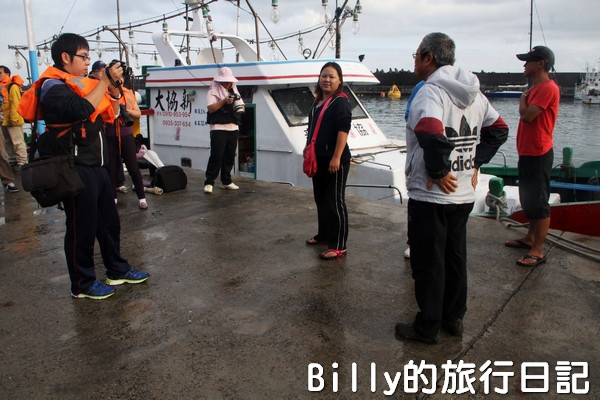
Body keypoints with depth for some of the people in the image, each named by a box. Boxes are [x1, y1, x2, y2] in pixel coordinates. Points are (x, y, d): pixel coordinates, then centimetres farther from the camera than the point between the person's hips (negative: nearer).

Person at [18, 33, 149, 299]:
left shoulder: (82, 84, 14)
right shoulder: (53, 86, -11)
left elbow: (108, 115, 19)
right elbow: (83, 109, -30)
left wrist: (114, 89, 4)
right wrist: (106, 81, -21)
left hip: (96, 165, 9)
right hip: (75, 169, -9)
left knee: (109, 220, 15)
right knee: (82, 227, 1)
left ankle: (117, 270, 30)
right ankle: (82, 284, 15)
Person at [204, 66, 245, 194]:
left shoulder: (234, 90, 18)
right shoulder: (213, 91, 0)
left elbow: (242, 106, 15)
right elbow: (211, 108, -10)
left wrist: (240, 108, -9)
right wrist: (224, 101, -22)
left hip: (233, 128, 6)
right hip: (218, 128, -6)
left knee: (230, 156, 8)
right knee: (216, 156, -11)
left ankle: (226, 181, 18)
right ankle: (209, 182, -6)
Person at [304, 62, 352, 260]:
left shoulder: (341, 102, -11)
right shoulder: (318, 101, 15)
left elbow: (343, 130, -20)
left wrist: (336, 158, -24)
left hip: (335, 160, -9)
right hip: (318, 159, 9)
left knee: (335, 201, -4)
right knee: (320, 198, 17)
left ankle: (339, 246, 2)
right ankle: (324, 235, 32)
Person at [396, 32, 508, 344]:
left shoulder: (430, 92, -18)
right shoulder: (474, 93, 9)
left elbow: (432, 134, -36)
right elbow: (499, 129, 17)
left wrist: (439, 172, -23)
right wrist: (475, 162, 11)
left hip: (430, 196, -8)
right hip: (464, 194, 8)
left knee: (428, 262, 5)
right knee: (455, 257, 19)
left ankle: (427, 327, 18)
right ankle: (454, 318, 33)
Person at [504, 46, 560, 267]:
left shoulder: (548, 88, -16)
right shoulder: (535, 88, 17)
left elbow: (527, 115, -22)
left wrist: (522, 99, -7)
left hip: (538, 155, -11)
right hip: (528, 153, 11)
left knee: (538, 202, -6)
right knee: (528, 200, 19)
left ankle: (537, 251, 0)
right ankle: (530, 238, 31)